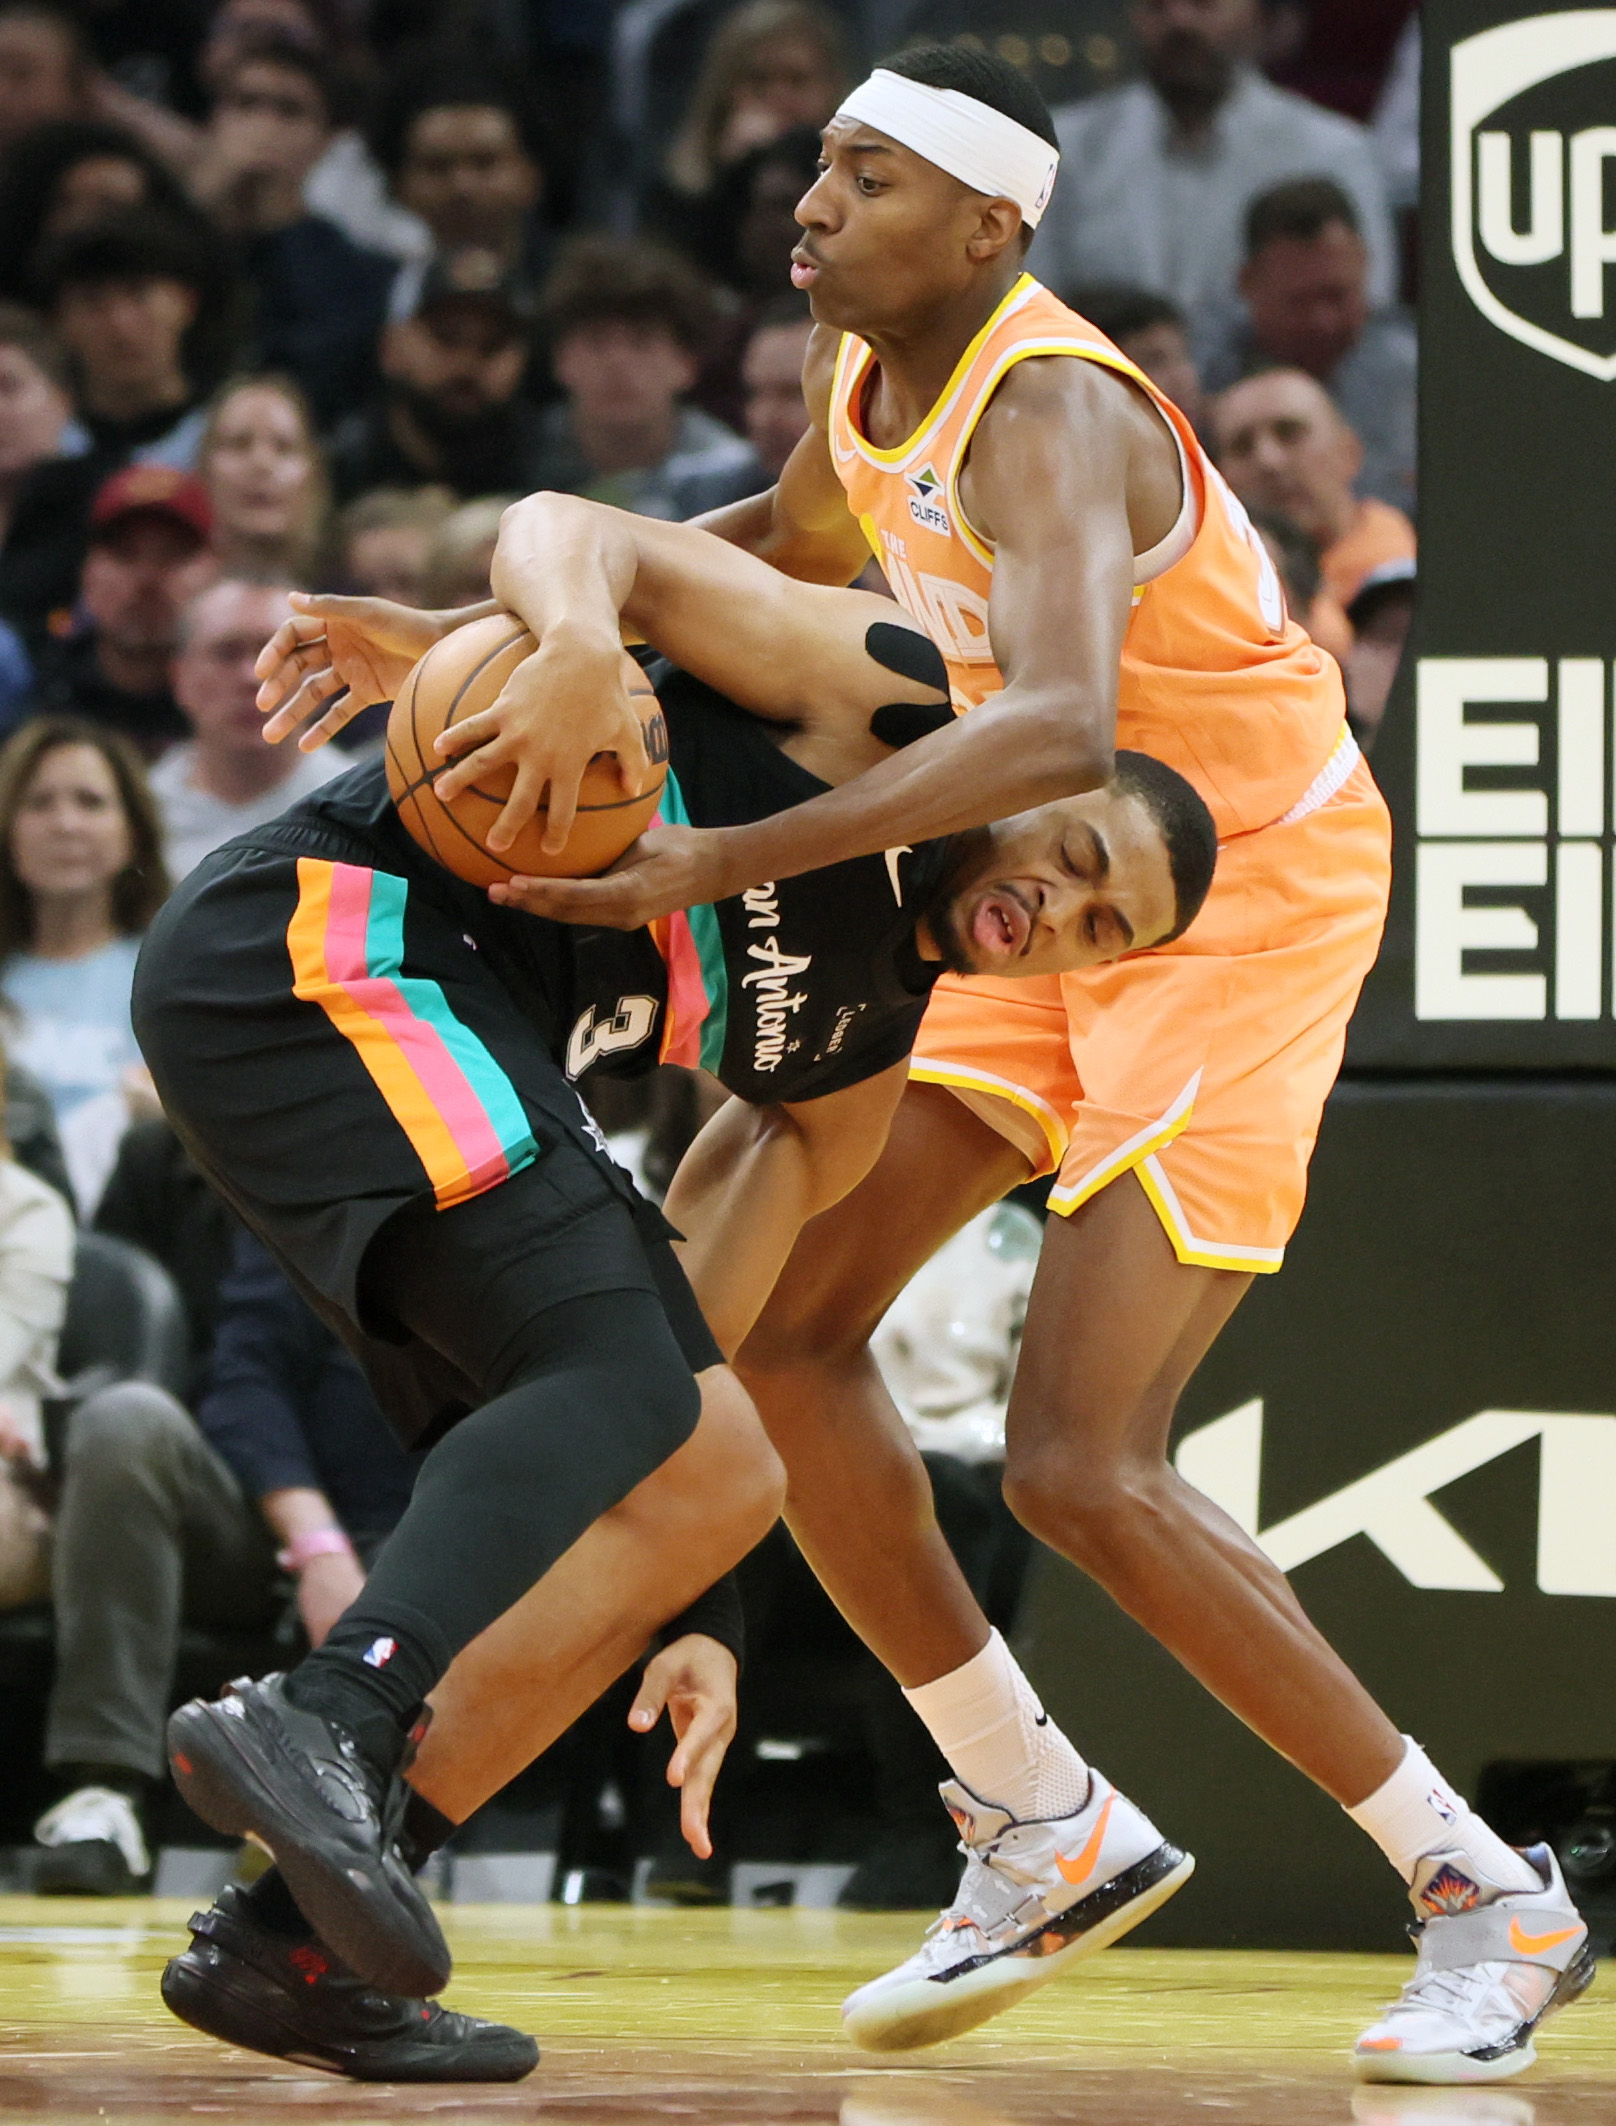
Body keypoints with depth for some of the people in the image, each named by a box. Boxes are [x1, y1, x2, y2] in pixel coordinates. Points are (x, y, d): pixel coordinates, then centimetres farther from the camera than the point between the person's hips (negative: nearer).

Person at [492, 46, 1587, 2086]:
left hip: (1248, 909, -9)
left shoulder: (1046, 416, -29)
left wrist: (726, 862, -52)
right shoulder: (875, 372, 0)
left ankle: (1483, 1895, -3)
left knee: (1078, 1471, -17)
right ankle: (1044, 1836, 13)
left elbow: (1059, 728, -49)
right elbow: (796, 541, 26)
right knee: (781, 1325, 0)